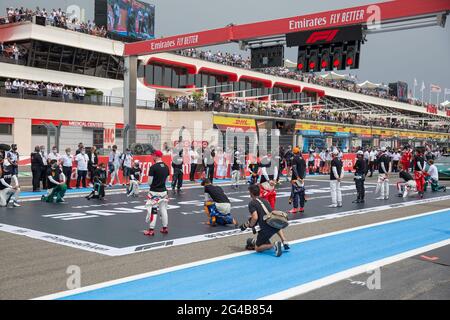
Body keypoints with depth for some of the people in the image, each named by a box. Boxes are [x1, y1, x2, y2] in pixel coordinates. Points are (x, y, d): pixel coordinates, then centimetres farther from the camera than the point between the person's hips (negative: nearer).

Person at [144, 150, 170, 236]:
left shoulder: (153, 167, -16)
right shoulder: (166, 167, 4)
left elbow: (149, 182, -13)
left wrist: (151, 184, 8)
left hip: (154, 192, -6)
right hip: (163, 191, 6)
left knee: (153, 211, 0)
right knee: (163, 209, 13)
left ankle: (151, 230, 3)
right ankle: (165, 228, 19)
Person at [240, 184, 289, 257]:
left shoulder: (252, 203, 0)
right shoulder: (264, 200, 21)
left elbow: (255, 218, -12)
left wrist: (250, 225, 6)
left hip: (266, 228, -7)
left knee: (257, 248, 12)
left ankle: (274, 245, -14)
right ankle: (284, 242, 20)